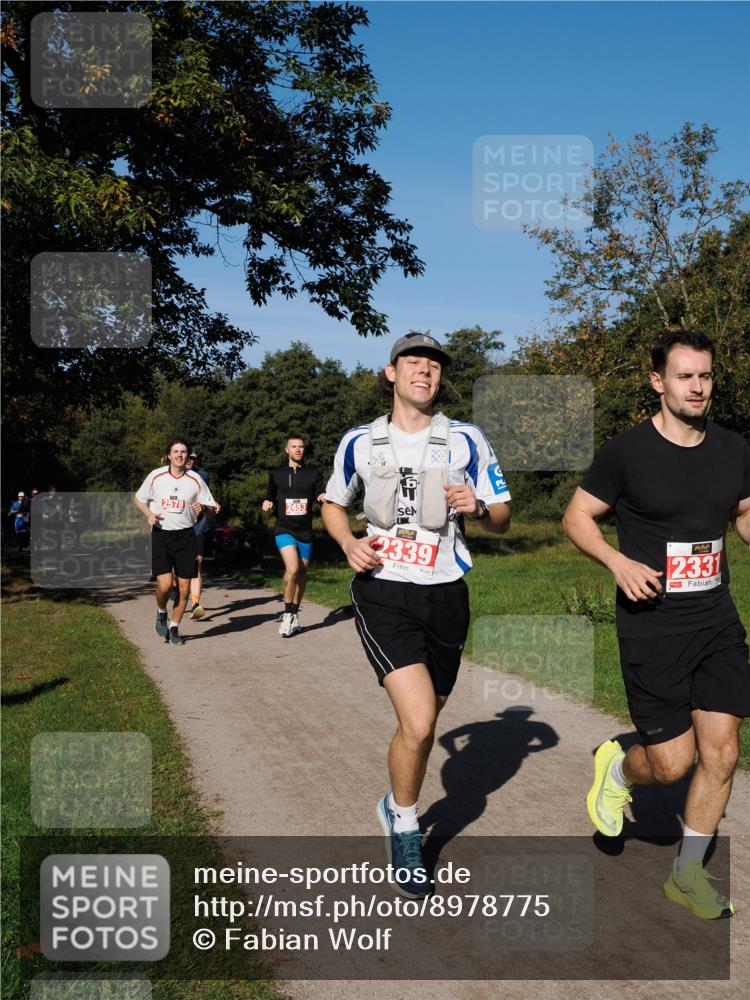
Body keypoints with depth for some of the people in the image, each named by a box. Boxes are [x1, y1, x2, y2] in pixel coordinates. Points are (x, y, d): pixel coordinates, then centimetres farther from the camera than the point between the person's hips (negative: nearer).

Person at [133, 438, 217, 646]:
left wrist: (201, 508, -16)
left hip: (185, 536, 1)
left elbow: (211, 508, 7)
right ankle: (161, 613, 18)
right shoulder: (156, 476, 0)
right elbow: (138, 499, 14)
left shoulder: (195, 480, 1)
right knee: (165, 584, -14)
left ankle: (174, 627, 21)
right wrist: (148, 514, -5)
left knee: (184, 588, 2)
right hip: (160, 535, -1)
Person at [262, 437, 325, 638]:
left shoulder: (313, 473, 4)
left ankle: (294, 615, 26)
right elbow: (271, 497, 17)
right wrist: (268, 504, -5)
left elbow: (321, 496, 5)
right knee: (292, 569, -21)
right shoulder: (276, 474, 5)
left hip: (305, 531, 2)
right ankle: (288, 613, -5)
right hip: (284, 529, -2)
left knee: (301, 574, 10)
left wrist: (324, 498, -18)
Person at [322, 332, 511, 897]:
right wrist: (349, 542, -2)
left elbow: (503, 521, 7)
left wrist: (478, 508, -16)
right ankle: (404, 824, 11)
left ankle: (398, 807, 42)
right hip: (382, 591, -2)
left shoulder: (467, 441, 3)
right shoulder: (360, 443, 5)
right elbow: (334, 504, 19)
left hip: (445, 595, 2)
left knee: (424, 724, 13)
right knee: (418, 721, -16)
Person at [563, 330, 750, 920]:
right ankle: (616, 766, 34)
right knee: (672, 764, -3)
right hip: (652, 627, -4)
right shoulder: (627, 451, -9)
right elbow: (576, 516, -2)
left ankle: (689, 875, 23)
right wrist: (619, 561, -19)